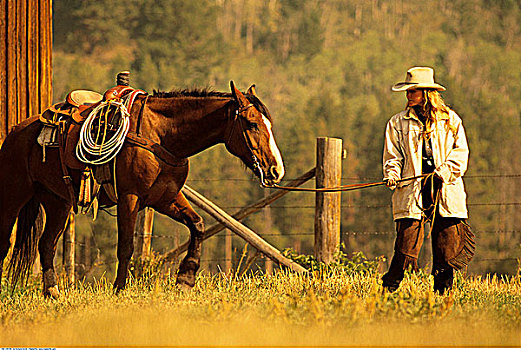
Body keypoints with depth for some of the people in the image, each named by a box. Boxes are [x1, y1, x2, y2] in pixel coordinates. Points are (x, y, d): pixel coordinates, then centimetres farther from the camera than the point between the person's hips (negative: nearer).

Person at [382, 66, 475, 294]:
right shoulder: (398, 123, 11)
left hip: (445, 190, 1)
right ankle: (389, 288, 0)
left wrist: (446, 170, -9)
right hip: (412, 192, -1)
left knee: (448, 245, -1)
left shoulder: (450, 120, 11)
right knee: (406, 245, -10)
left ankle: (442, 292, 10)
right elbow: (393, 155, 9)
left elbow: (461, 152, 7)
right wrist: (392, 174, -11)